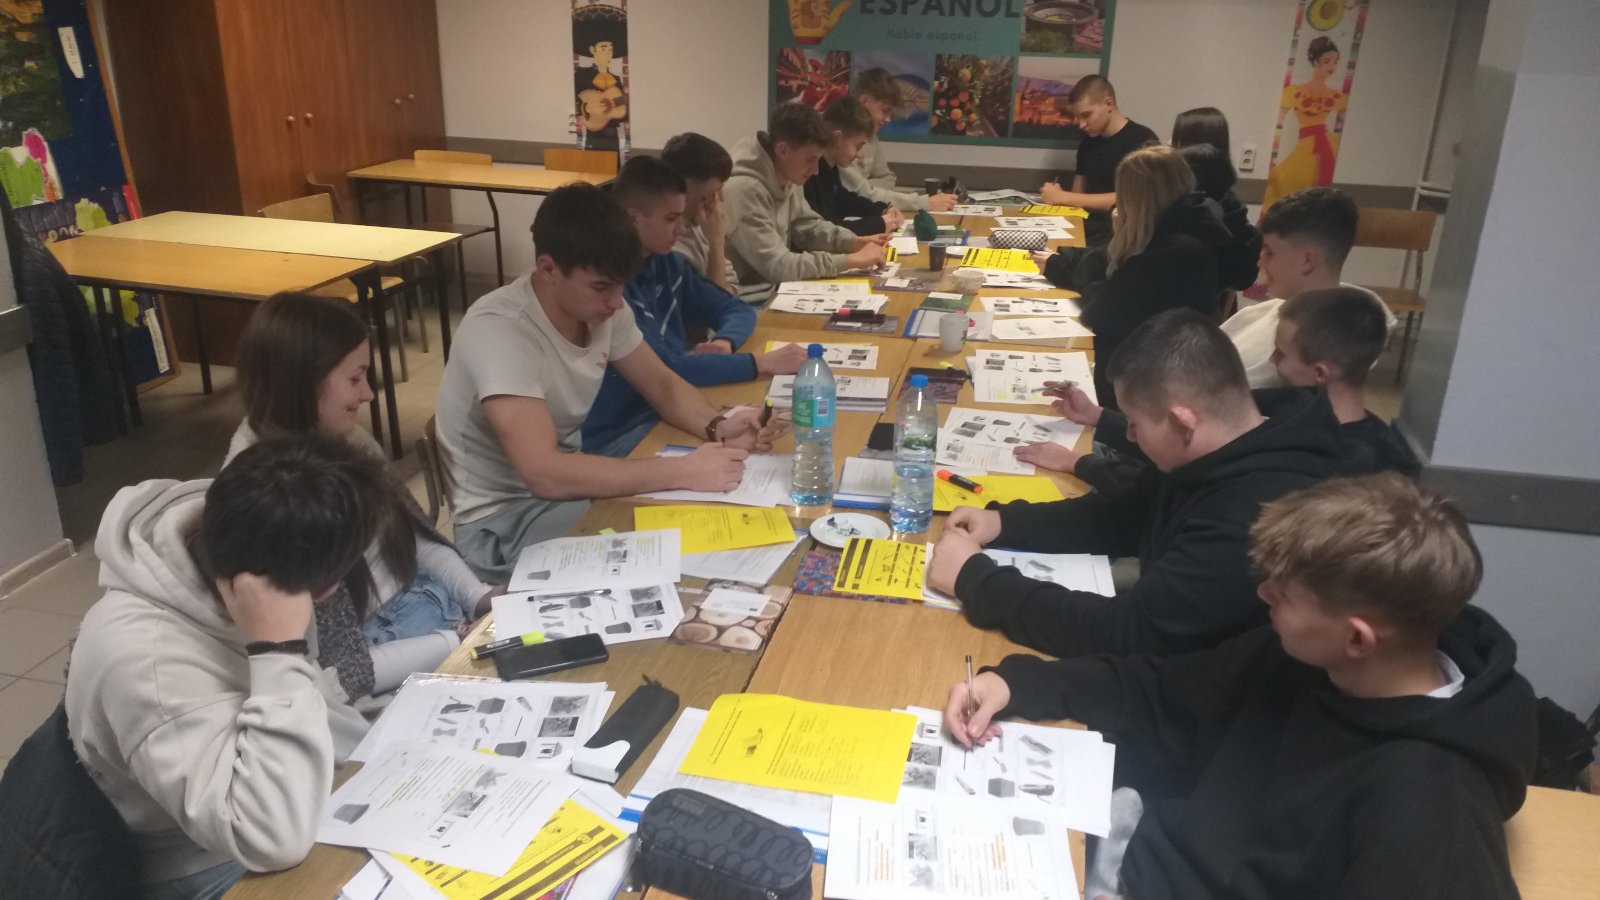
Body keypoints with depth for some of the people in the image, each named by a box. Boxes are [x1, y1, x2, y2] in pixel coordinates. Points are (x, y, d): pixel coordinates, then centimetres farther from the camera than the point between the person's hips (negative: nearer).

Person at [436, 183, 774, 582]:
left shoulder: (599, 305, -7)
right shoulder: (498, 329, -29)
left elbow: (662, 385, 6)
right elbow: (544, 473, -37)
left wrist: (716, 427, -16)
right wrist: (683, 471, -36)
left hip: (565, 485, 7)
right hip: (501, 519, -7)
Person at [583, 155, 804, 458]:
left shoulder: (666, 262, 5)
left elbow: (736, 309, 14)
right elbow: (664, 368, -25)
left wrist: (724, 343, -10)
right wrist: (763, 363, -22)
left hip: (667, 408, 7)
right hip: (616, 436, -7)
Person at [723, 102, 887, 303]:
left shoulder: (787, 179, 3)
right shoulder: (744, 189, -25)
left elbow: (809, 227, 17)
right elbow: (777, 267, -27)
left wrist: (854, 242, -2)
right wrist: (851, 260, -23)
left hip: (776, 290, 8)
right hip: (747, 304, -8)